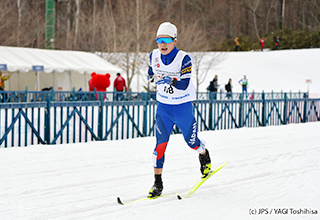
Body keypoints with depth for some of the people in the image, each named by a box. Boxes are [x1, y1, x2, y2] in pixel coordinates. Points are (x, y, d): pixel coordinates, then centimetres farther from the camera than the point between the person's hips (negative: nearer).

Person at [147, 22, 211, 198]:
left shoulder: (184, 59, -18)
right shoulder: (154, 56, -4)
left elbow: (185, 85, -28)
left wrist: (172, 81, -44)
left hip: (183, 107, -3)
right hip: (163, 107, 3)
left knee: (191, 142, 12)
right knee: (160, 143, -8)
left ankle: (204, 156, 47)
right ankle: (157, 183, -3)